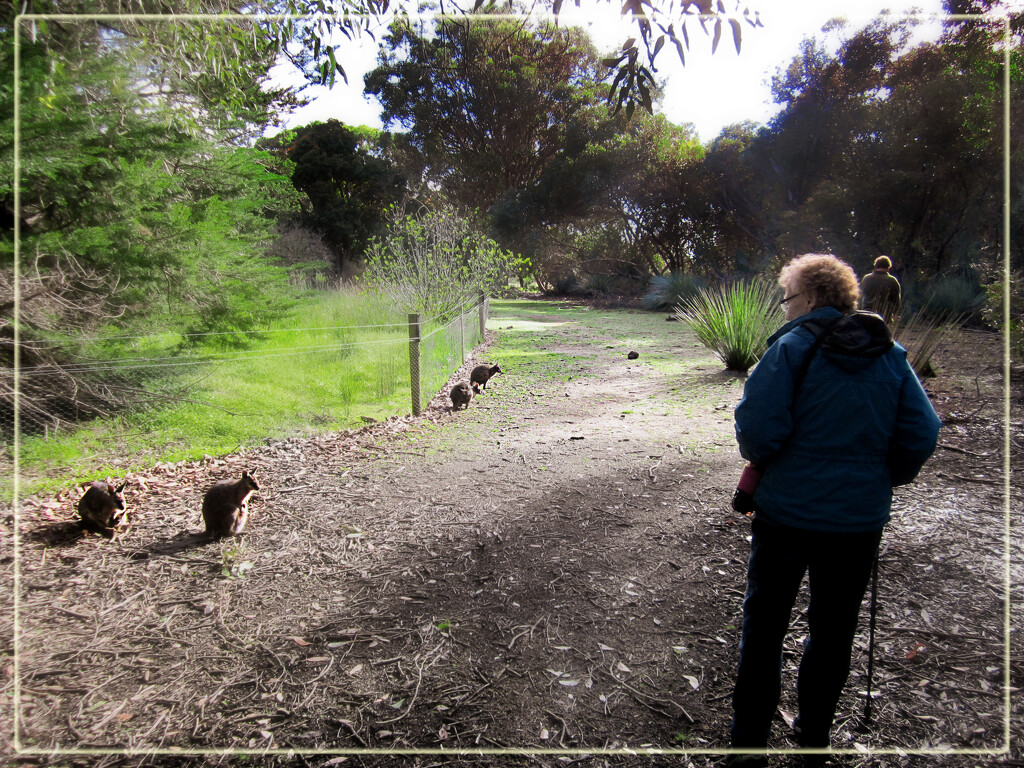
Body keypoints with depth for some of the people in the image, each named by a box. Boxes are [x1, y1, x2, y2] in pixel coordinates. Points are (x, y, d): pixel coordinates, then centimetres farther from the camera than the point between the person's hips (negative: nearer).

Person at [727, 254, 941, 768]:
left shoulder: (792, 347, -14)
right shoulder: (891, 355, 0)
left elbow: (758, 429, -21)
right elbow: (922, 436, -2)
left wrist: (760, 460, 0)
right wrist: (884, 478, 13)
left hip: (787, 512, -4)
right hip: (860, 518, 4)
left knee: (764, 624, 12)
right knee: (834, 629, 19)